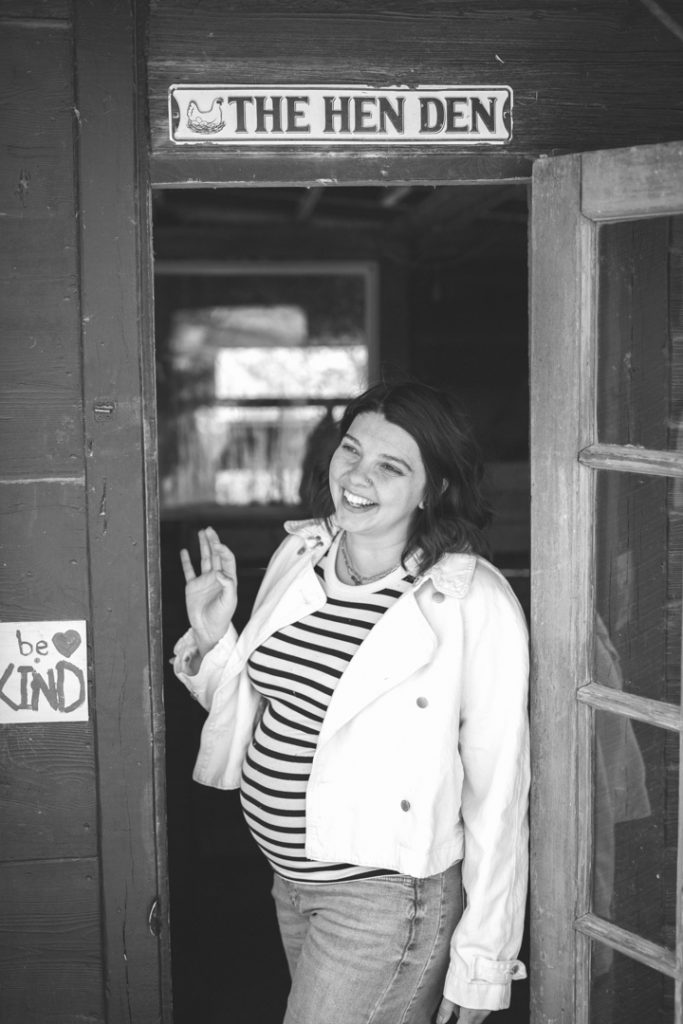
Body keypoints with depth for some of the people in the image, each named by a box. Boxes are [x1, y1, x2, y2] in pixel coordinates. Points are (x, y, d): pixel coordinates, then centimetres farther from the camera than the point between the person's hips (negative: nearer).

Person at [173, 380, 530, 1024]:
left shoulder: (476, 603, -20)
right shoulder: (299, 554, -1)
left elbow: (498, 792, -15)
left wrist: (483, 961, -11)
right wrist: (211, 639, -7)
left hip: (385, 899, -6)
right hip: (291, 878, 6)